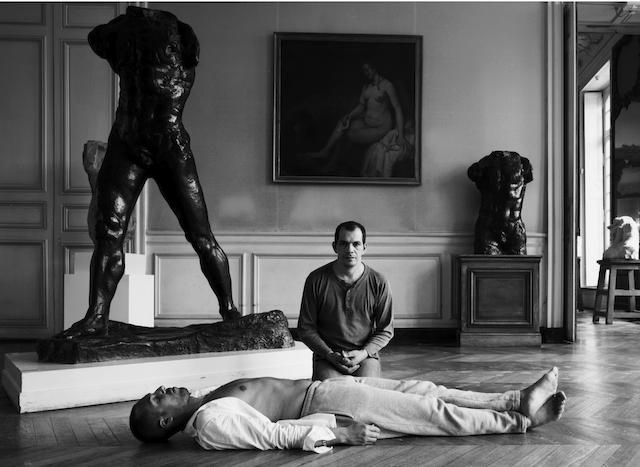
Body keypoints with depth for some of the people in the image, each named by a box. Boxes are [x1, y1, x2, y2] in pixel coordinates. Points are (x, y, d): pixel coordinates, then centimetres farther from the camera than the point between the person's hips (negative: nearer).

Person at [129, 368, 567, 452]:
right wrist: (336, 430, -25)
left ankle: (515, 401, 11)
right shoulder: (210, 422, -15)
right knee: (435, 413, -6)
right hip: (328, 402, -9)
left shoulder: (206, 403, 14)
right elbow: (271, 435, -23)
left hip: (326, 387, 9)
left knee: (426, 391, 6)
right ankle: (519, 419, 7)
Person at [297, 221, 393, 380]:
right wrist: (329, 354, -11)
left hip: (366, 355, 1)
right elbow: (305, 328, 3)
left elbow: (385, 331, 6)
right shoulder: (316, 280, -3)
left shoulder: (378, 283, -1)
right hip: (327, 356, 0)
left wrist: (364, 353, -11)